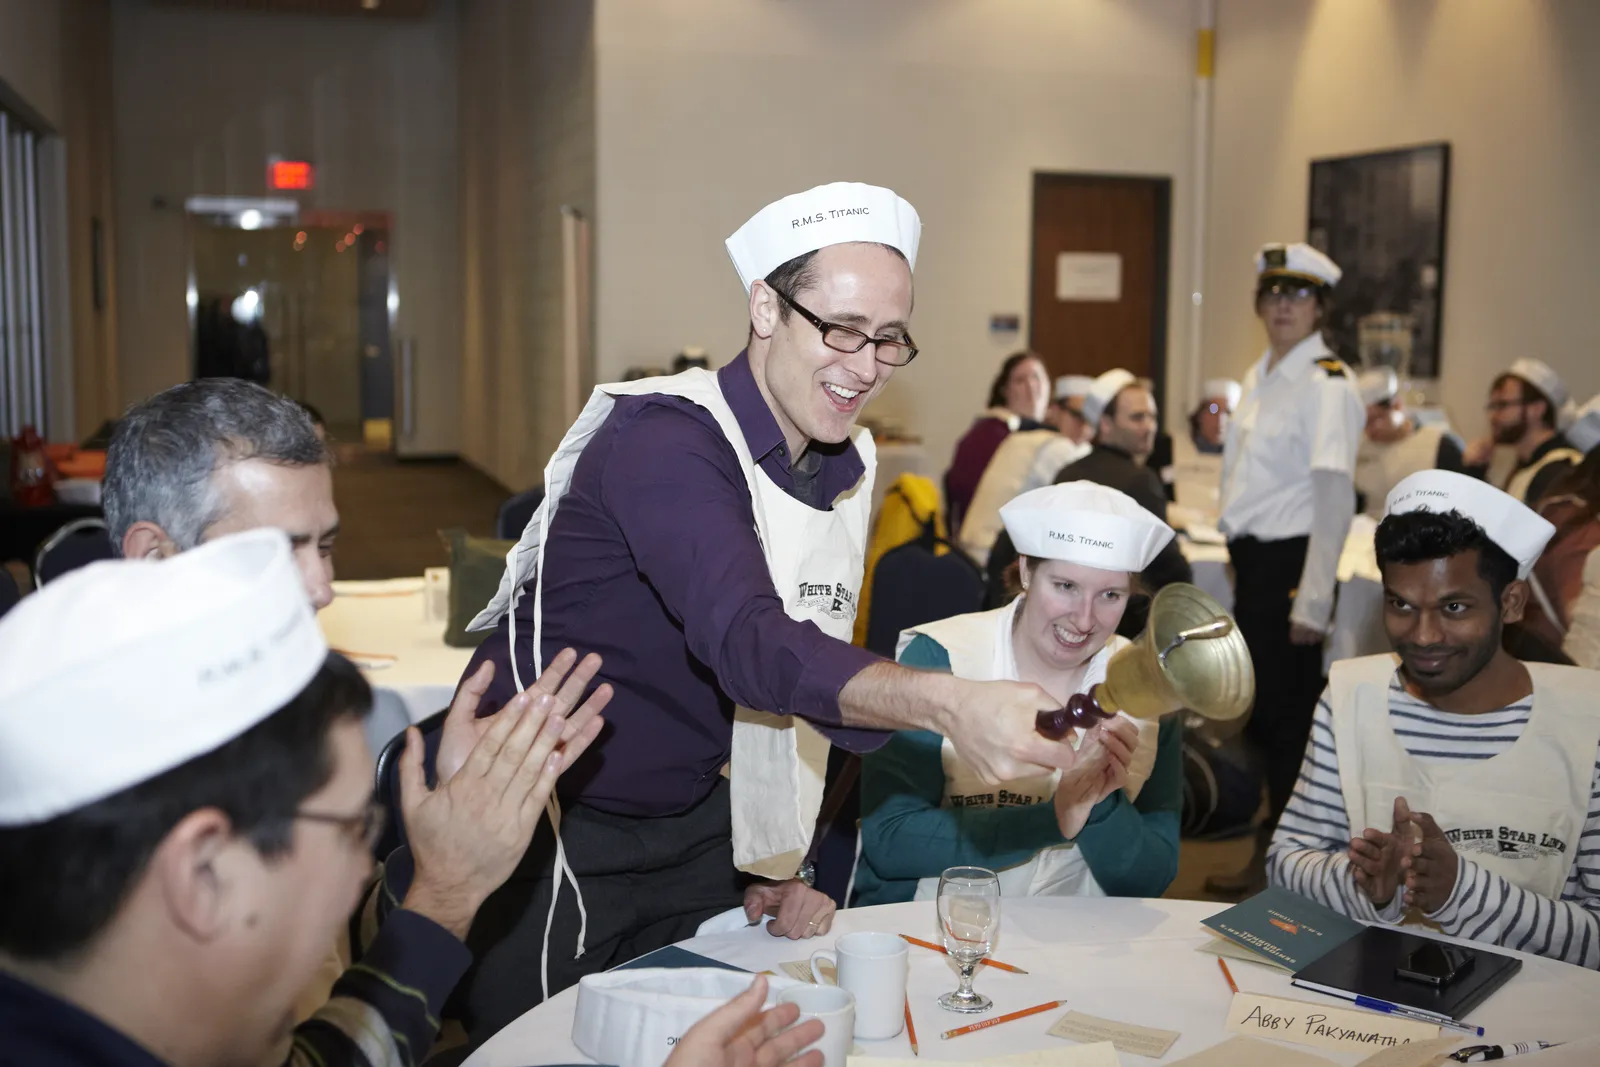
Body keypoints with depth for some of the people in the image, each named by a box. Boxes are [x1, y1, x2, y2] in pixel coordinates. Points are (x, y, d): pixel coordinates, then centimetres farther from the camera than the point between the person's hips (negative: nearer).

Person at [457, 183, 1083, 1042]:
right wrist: (945, 703, -54)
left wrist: (777, 866, 2)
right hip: (549, 826, -7)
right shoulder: (665, 440, -25)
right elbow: (746, 643, -40)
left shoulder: (847, 465, 1)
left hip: (696, 827, 7)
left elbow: (808, 662, 8)